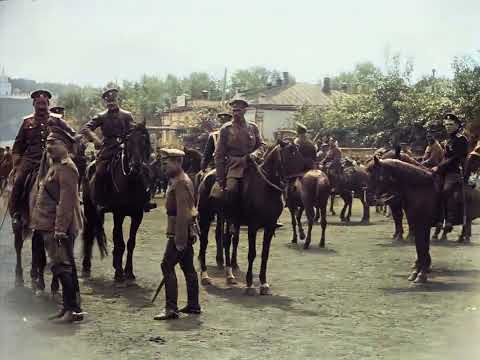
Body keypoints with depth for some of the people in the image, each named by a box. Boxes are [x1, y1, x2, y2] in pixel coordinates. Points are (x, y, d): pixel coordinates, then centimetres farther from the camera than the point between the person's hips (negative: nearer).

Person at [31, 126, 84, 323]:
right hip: (52, 227, 10)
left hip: (60, 227, -10)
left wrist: (60, 229, -26)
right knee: (65, 267, 13)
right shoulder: (56, 166, 18)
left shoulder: (66, 168, -14)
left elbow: (66, 201, -22)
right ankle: (71, 308, 20)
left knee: (61, 267, -9)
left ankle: (73, 309, -6)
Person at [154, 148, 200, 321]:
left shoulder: (180, 183, -17)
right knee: (188, 267, 14)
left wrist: (180, 240, -25)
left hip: (180, 232, -11)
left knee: (167, 266, -11)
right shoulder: (177, 180, 16)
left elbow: (183, 213, -23)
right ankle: (193, 305, 22)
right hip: (187, 232, 11)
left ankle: (171, 308, -13)